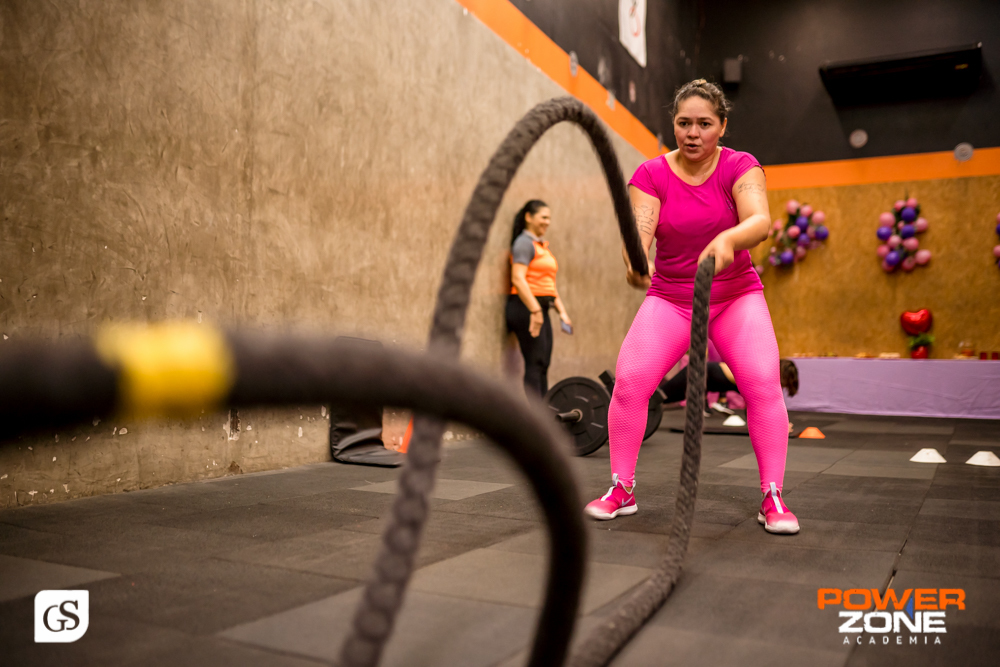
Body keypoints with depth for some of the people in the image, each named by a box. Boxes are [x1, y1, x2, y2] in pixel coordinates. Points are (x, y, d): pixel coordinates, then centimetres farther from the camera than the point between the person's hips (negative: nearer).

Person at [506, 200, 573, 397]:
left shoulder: (542, 246, 22)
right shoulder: (524, 242, -6)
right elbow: (518, 279, -18)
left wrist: (562, 311, 17)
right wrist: (535, 310, -24)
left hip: (540, 310, 9)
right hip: (526, 308, -9)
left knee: (542, 365, 7)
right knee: (535, 363, -11)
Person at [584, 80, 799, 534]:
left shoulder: (739, 166, -9)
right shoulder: (652, 174, -6)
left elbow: (760, 220, -27)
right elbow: (640, 227, -23)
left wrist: (727, 240, -51)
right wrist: (634, 259, -47)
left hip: (736, 297, 0)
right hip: (669, 299, 1)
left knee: (763, 383, -19)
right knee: (629, 381, -15)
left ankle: (773, 498, -4)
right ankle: (622, 491, 1)